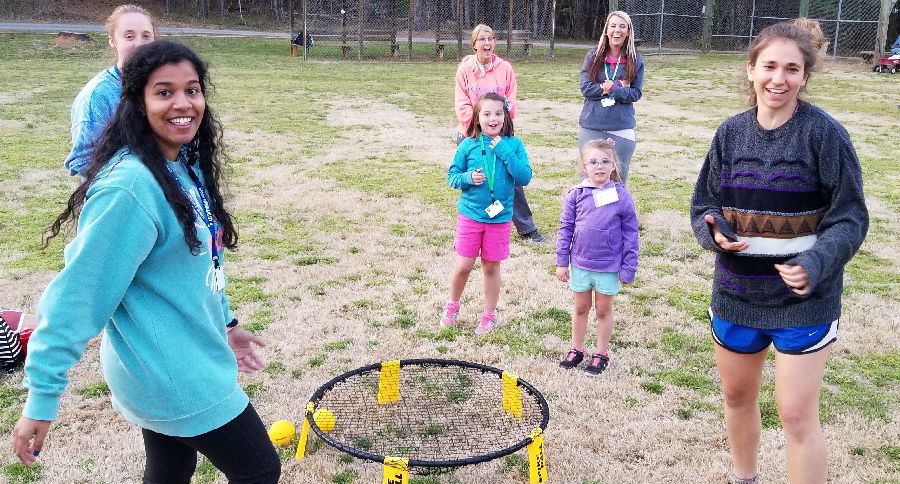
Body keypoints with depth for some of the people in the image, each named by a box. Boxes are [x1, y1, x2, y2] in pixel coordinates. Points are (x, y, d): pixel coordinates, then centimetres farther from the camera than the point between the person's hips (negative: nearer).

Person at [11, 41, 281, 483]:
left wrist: (224, 323, 18)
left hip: (184, 360, 8)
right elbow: (78, 294, -23)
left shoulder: (188, 167, 2)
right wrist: (42, 395, -20)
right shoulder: (129, 186, -26)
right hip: (170, 372, -8)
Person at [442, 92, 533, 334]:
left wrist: (505, 152, -18)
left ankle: (490, 315, 29)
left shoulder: (514, 145, -5)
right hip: (470, 215, 0)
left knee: (491, 267, 12)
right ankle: (452, 305, 32)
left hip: (500, 217, 0)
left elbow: (525, 177, -12)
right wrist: (468, 178, -19)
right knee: (463, 265, 5)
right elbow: (452, 175, 1)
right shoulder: (468, 145, -5)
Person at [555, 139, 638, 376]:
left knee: (603, 310, 14)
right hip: (580, 264, 2)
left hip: (609, 266, -2)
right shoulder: (576, 195, -7)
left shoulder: (622, 196, -10)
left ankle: (601, 354, 29)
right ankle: (576, 350, 34)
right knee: (580, 308, 18)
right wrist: (562, 261, 1)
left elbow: (630, 234, -5)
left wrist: (628, 268, -5)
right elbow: (566, 228, 1)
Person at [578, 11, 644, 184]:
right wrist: (619, 87, -9)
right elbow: (586, 88, -5)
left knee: (618, 179, 8)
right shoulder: (593, 56, 1)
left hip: (622, 129, 0)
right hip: (591, 128, 0)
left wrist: (611, 88, -15)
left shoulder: (636, 60, 1)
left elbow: (635, 93, -2)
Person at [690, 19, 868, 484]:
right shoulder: (731, 132, 0)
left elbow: (850, 217, -11)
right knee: (738, 397, 20)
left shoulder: (824, 134, -13)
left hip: (803, 298, -5)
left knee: (797, 415, -2)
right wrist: (712, 230, -16)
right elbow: (704, 203, 6)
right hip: (736, 291, 5)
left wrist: (816, 263, -29)